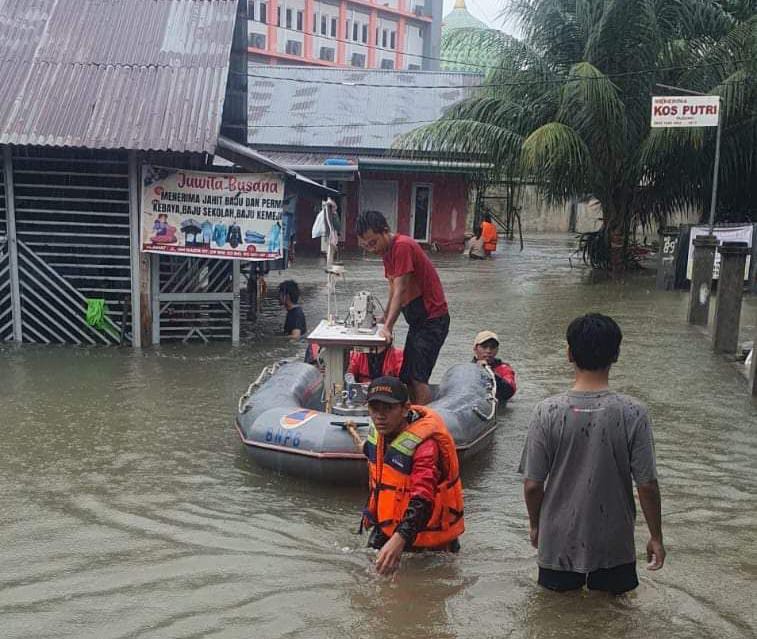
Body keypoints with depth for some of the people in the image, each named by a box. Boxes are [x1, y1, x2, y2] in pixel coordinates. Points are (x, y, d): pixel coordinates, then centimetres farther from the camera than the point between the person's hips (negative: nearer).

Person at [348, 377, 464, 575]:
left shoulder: (425, 444, -28)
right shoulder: (378, 431, -1)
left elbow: (422, 500, -38)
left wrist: (399, 539, -51)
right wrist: (366, 447, 47)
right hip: (387, 529, 7)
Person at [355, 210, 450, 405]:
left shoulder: (402, 246, -20)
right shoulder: (386, 250, 9)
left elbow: (400, 290, -23)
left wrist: (387, 327, -25)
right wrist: (385, 320, 6)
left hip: (433, 320, -10)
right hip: (417, 320, 10)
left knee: (417, 377, -15)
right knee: (406, 376, 10)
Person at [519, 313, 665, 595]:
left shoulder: (548, 411, -15)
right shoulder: (633, 413, -16)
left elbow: (532, 484, -9)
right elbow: (647, 485, -10)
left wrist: (534, 524, 9)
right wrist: (656, 537, 5)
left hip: (559, 538, 0)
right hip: (614, 540, 0)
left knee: (557, 585, 25)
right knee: (617, 587, 24)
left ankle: (568, 575, 6)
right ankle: (604, 575, 5)